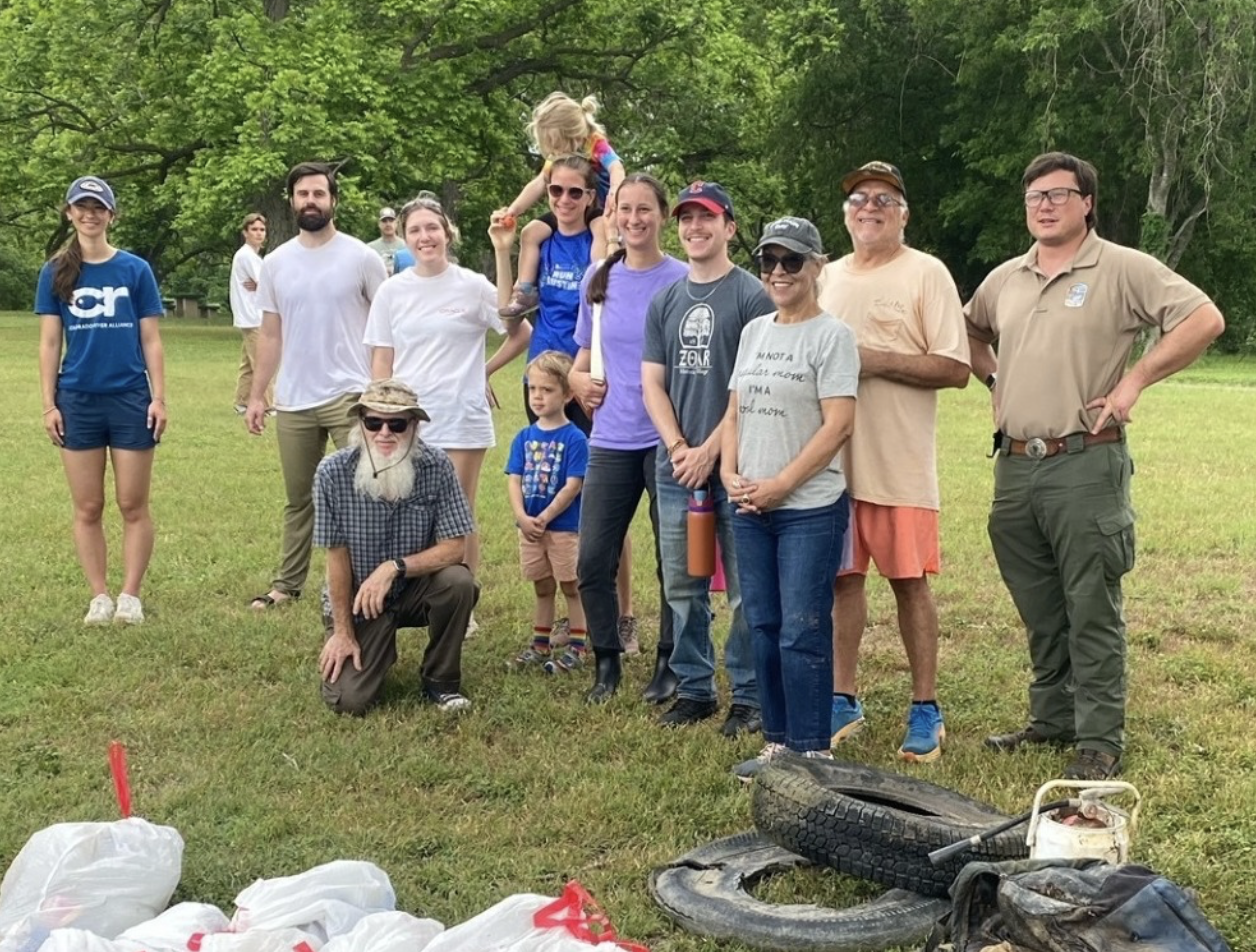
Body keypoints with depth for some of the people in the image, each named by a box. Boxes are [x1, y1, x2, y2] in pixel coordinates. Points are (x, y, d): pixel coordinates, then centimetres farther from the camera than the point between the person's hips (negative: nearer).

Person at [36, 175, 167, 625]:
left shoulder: (135, 270, 1)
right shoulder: (55, 273, 4)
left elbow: (151, 340, 2)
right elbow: (49, 343, 4)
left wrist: (159, 398, -4)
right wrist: (49, 404, -1)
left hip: (131, 399, -1)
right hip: (78, 401, 1)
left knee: (133, 506, 3)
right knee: (87, 509, 6)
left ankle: (130, 596, 13)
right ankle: (99, 598, 15)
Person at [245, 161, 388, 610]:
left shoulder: (361, 257, -4)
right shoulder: (276, 263, 6)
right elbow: (270, 335, 10)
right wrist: (256, 395, 6)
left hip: (350, 395, -4)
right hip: (294, 402, 4)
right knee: (298, 499, 15)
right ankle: (288, 583, 25)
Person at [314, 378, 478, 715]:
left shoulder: (436, 466, -18)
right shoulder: (333, 472, -18)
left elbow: (455, 548, -19)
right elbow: (337, 556, -11)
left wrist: (395, 567, -33)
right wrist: (342, 632, -8)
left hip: (417, 588, 1)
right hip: (356, 598, -1)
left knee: (458, 581, -31)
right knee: (347, 699, -16)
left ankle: (441, 680, -4)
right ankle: (380, 650, 21)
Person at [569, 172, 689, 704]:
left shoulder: (682, 281, -3)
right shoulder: (598, 280, 9)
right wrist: (581, 380, -3)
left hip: (667, 440, -4)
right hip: (611, 440, 4)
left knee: (674, 562, 6)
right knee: (592, 561, 3)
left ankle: (669, 664, 22)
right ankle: (606, 664, 20)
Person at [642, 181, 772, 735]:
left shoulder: (750, 296, -3)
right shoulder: (665, 301, 13)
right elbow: (652, 383, 11)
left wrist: (711, 449, -12)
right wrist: (679, 448, -3)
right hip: (677, 465, 5)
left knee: (746, 590, 0)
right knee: (682, 587, 10)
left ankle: (748, 698, 10)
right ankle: (694, 689, 22)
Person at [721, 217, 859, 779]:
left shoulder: (831, 336, -6)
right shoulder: (754, 331, 14)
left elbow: (838, 426, -14)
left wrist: (779, 485, -15)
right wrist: (730, 474, 0)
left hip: (810, 509, -7)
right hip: (750, 508, 7)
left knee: (802, 633, -5)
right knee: (763, 627, 11)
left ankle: (810, 751, 5)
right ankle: (777, 743, 22)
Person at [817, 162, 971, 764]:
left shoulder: (926, 274, -3)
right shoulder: (829, 277, 16)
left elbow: (954, 368, -10)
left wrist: (874, 359, -16)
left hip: (899, 463, -5)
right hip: (833, 458, 5)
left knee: (909, 581, 1)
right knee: (843, 578, 9)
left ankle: (925, 710, 11)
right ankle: (843, 700, 20)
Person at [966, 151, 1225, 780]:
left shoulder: (1122, 269, -4)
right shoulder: (1005, 279, 14)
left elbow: (1204, 320, -11)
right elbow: (971, 333, 33)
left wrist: (1133, 381, -13)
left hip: (1085, 464, -6)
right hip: (1015, 465, 6)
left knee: (1092, 610, -2)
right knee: (1039, 610, 14)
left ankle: (1100, 741, 5)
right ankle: (1053, 719, 28)